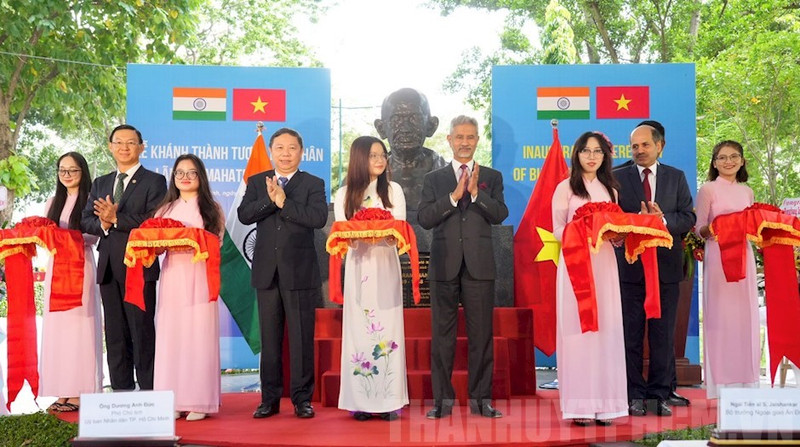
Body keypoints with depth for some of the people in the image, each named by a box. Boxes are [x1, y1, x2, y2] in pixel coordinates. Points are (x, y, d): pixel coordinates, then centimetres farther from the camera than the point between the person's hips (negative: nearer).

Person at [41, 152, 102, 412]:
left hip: (81, 266, -6)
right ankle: (63, 391, 6)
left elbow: (93, 236, -9)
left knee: (79, 325, -6)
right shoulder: (54, 202, 18)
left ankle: (80, 392, -2)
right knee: (56, 326, 2)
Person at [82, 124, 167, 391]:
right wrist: (102, 223, -11)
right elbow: (85, 221, 11)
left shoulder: (154, 181, 1)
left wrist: (116, 218, -18)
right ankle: (120, 392, 18)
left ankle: (149, 392, 2)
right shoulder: (100, 184, 19)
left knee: (142, 332, -3)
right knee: (115, 335, 10)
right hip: (108, 268, 6)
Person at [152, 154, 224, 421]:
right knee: (171, 336, -1)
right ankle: (173, 401, 5)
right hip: (172, 277, 3)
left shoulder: (211, 209, 8)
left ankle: (199, 402, 0)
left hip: (199, 278, -3)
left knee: (199, 336, -5)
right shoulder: (166, 209, 17)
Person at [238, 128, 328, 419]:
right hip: (266, 272, 3)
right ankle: (270, 399, 18)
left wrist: (283, 201, -15)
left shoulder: (313, 184, 3)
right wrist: (270, 199, -17)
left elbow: (318, 218, -15)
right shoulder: (257, 182, 11)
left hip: (300, 272, -2)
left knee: (301, 338, 2)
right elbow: (244, 215, -4)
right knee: (269, 339, 9)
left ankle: (302, 398, 12)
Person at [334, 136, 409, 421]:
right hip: (358, 267, 0)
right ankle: (360, 401, 4)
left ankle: (390, 401, 3)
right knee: (359, 329, -1)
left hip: (386, 266, 0)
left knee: (388, 328, -1)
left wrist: (386, 234, -23)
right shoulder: (344, 195, 6)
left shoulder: (394, 190, 6)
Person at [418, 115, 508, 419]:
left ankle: (480, 398, 12)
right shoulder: (434, 179, 10)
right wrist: (454, 195, -12)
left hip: (479, 265, 0)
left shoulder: (492, 177, 11)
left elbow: (500, 215, -3)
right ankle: (443, 398, 11)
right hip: (445, 265, 0)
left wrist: (476, 192, -15)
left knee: (481, 333, 3)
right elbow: (424, 218, -3)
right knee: (442, 334, 4)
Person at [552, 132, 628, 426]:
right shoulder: (565, 188, 4)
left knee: (606, 329, 0)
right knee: (577, 328, -6)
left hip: (604, 263, 4)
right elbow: (557, 231, 0)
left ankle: (604, 403, 5)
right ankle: (579, 406, -3)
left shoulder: (610, 190, 17)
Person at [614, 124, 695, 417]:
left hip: (666, 265, 1)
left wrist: (663, 220, -16)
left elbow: (688, 218, 2)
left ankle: (660, 395, 16)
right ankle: (635, 395, 12)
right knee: (631, 333, 3)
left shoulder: (676, 177, 10)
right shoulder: (618, 178, 5)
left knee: (663, 334, 7)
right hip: (630, 264, -1)